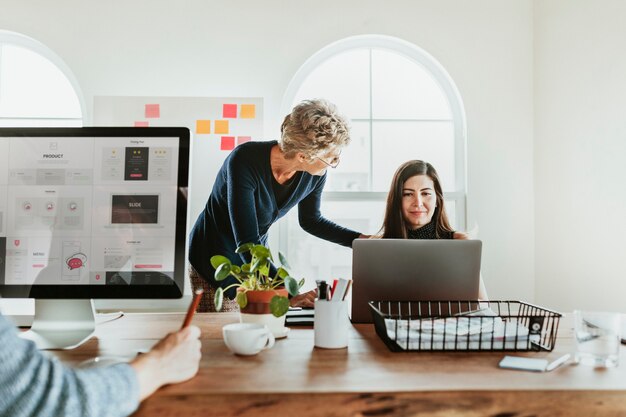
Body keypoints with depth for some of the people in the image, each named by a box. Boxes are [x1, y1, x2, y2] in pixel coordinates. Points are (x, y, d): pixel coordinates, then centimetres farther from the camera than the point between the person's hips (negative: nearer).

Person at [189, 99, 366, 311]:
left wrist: (361, 240, -1)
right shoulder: (245, 161, -34)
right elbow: (247, 243, -36)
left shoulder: (315, 174, -15)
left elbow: (310, 220, 5)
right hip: (214, 260, -5)